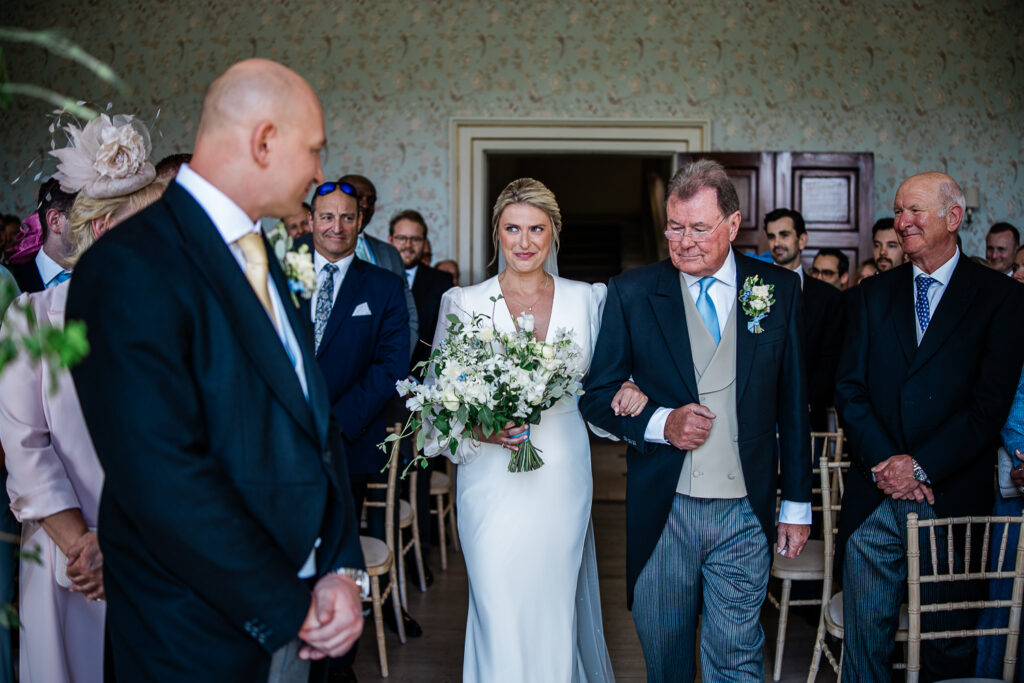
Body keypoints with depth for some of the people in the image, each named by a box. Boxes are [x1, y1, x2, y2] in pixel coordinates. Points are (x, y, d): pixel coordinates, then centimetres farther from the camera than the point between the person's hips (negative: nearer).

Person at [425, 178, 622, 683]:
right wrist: (480, 429, -16)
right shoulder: (463, 303, 0)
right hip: (493, 481, -2)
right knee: (499, 610, 0)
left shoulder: (587, 299, 6)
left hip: (563, 478, 2)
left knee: (558, 605, 11)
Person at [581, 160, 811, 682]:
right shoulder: (631, 293, -2)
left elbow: (794, 404, 6)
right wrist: (660, 422, -16)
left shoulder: (779, 289, 2)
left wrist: (797, 502, 7)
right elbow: (597, 395, 1)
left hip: (746, 511, 0)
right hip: (660, 512, 0)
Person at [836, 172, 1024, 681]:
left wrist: (921, 466, -15)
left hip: (952, 499, -2)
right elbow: (849, 390, 4)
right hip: (875, 499, 3)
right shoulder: (874, 294, 10)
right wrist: (882, 461, -11)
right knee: (865, 638, 7)